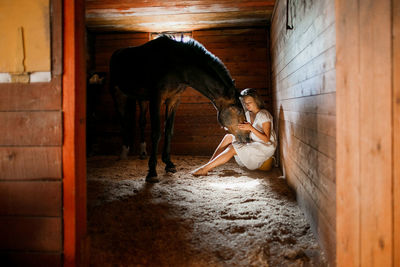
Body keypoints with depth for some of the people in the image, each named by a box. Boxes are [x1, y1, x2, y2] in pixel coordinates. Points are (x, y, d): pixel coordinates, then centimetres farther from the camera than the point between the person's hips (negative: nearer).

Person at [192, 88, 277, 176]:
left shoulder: (263, 115, -15)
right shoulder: (248, 114, 10)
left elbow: (266, 139, -21)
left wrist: (251, 128, -31)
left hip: (266, 146, -8)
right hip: (253, 143, 8)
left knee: (233, 148, -24)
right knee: (229, 137, -7)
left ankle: (205, 169, -25)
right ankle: (210, 163, -12)